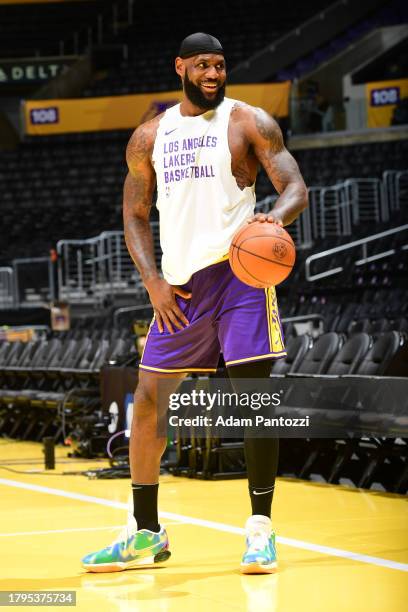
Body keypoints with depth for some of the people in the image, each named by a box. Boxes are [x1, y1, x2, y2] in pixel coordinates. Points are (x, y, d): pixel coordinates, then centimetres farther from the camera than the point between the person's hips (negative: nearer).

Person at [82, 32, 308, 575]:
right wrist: (154, 282, -1)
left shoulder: (248, 122, 0)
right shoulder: (149, 137, 11)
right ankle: (146, 534, 14)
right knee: (147, 401, 3)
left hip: (238, 270, -4)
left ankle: (260, 528, 1)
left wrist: (277, 217, -30)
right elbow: (135, 216, 13)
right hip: (178, 282, 4)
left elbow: (296, 188, -7)